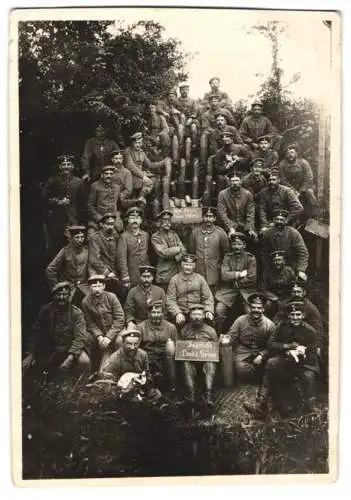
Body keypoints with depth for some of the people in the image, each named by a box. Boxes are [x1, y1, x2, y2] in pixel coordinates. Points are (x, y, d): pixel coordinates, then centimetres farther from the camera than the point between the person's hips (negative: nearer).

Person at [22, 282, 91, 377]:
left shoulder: (76, 313, -9)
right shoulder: (46, 311, -2)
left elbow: (79, 337, -17)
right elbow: (35, 333, 1)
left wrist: (70, 357, -31)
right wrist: (29, 355, -10)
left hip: (72, 348, -3)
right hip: (50, 349, 3)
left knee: (84, 361, -31)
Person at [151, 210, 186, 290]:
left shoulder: (174, 234, 13)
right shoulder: (155, 237, -3)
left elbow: (183, 250, 5)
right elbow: (163, 252, -16)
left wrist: (176, 258, -14)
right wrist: (178, 249, -5)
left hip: (177, 272, 4)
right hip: (164, 275, -4)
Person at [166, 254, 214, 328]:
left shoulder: (200, 278, 9)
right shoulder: (174, 279, 4)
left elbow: (207, 297, 7)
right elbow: (170, 300, -2)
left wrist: (209, 311, -10)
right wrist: (177, 313, -17)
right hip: (181, 316, -2)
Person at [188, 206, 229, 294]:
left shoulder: (220, 232, -2)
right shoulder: (195, 232, 2)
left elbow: (226, 250, 10)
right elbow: (191, 250, 14)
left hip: (214, 273, -1)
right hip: (198, 272, 1)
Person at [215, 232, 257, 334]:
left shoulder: (251, 258, 1)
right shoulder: (227, 257, 6)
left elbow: (252, 279, -7)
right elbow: (224, 276, -7)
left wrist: (233, 277, -4)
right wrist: (240, 274, -12)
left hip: (247, 291, -1)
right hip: (229, 290, 1)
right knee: (219, 310, -17)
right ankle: (219, 335, 2)